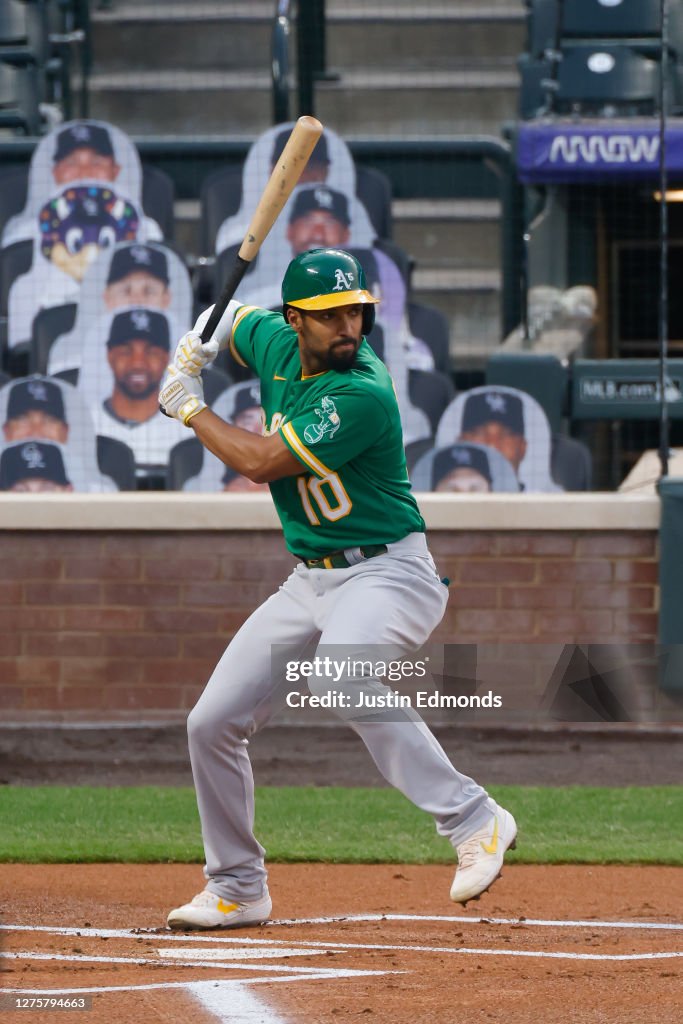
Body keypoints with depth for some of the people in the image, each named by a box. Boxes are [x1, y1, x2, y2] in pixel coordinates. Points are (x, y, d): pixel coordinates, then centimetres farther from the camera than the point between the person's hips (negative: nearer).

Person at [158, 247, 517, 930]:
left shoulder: (362, 396, -23)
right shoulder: (276, 343, 1)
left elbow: (261, 463, -22)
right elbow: (230, 321, 25)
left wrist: (189, 409, -7)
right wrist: (200, 346, 1)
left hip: (386, 572, -8)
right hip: (309, 582, 8)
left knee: (340, 676, -38)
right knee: (213, 723, 5)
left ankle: (474, 822, -35)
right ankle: (236, 889, 22)